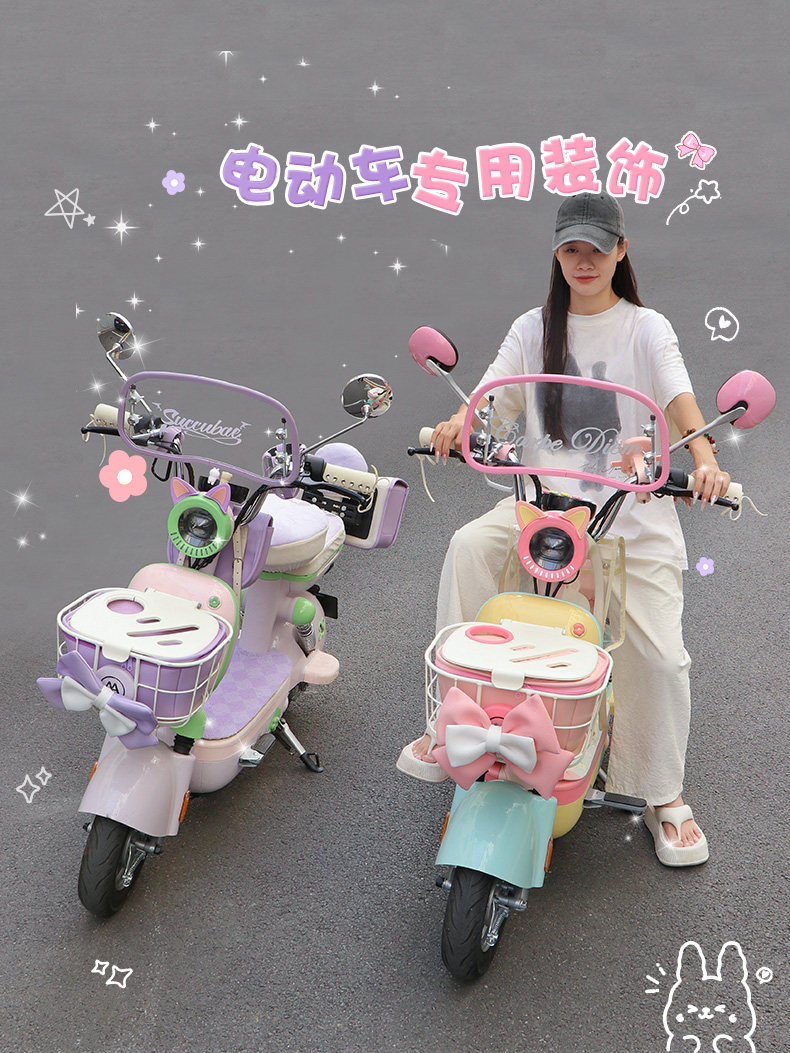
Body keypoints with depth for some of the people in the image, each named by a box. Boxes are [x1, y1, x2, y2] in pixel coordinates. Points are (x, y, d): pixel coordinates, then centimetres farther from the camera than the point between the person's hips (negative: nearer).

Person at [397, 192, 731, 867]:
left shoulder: (645, 328, 5)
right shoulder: (534, 329, 12)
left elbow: (679, 398, -11)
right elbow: (493, 394, 1)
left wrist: (705, 458, -31)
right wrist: (458, 423, -23)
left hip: (635, 506, -1)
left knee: (657, 651, -11)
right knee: (471, 545, -28)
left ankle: (666, 795, 12)